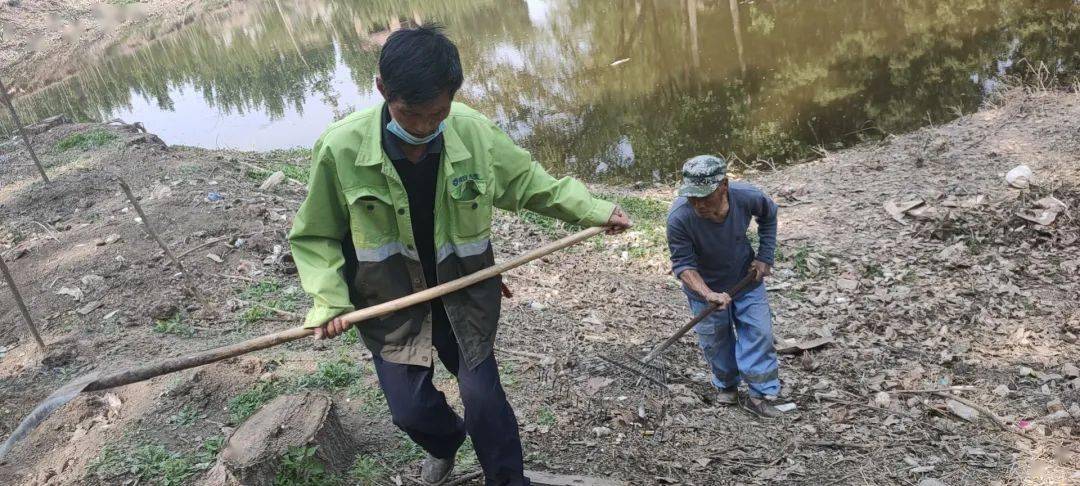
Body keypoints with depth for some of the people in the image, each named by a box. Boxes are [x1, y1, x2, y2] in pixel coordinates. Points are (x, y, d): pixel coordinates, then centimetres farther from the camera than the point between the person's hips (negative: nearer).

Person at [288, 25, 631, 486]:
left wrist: (593, 210, -3)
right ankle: (445, 443, 45)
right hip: (389, 302, 0)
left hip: (464, 294, 1)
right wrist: (329, 300, -20)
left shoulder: (475, 133, -18)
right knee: (410, 407, 6)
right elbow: (314, 237, -8)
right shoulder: (340, 149, -22)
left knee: (483, 395, 5)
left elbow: (528, 181, 1)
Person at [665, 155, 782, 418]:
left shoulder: (748, 197, -29)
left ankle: (760, 395, 15)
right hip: (705, 285, -1)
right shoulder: (679, 217, -36)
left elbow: (769, 216, -3)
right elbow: (683, 264, -26)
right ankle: (727, 385, 39)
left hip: (746, 277, 2)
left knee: (759, 331, 2)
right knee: (715, 339, 12)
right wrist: (709, 295, -41)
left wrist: (765, 256, -6)